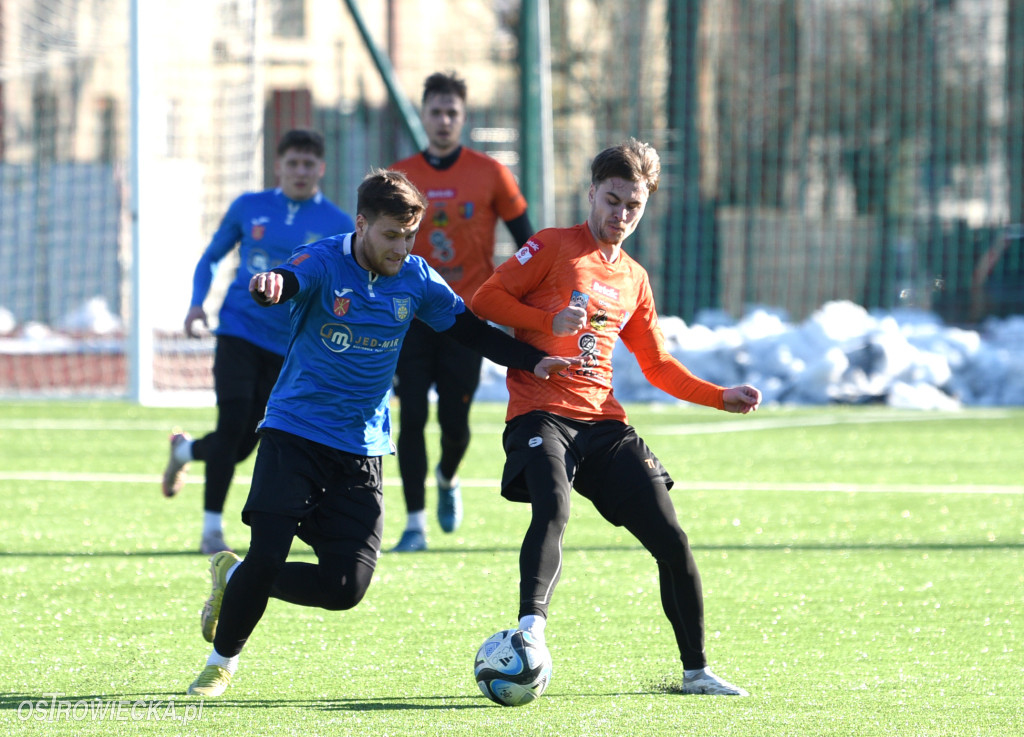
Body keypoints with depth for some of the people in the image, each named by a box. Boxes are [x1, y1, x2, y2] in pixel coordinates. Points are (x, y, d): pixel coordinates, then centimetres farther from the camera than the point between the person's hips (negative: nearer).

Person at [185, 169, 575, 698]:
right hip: (293, 432, -4)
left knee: (344, 588, -7)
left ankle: (235, 578, 20)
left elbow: (471, 330, 12)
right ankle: (221, 662, 9)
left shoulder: (414, 279, 2)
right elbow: (287, 283, -33)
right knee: (267, 557, -17)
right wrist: (270, 286, -57)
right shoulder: (324, 263, -11)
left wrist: (532, 361, -2)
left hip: (360, 450, 4)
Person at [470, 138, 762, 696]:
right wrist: (548, 321, -15)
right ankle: (531, 628, -48)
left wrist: (722, 398, 13)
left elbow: (658, 366, 26)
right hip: (541, 414, -6)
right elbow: (485, 300, -1)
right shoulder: (554, 247, 4)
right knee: (553, 510, -35)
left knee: (671, 540, -1)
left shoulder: (634, 279, 21)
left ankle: (696, 670, 10)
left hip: (603, 421, 6)